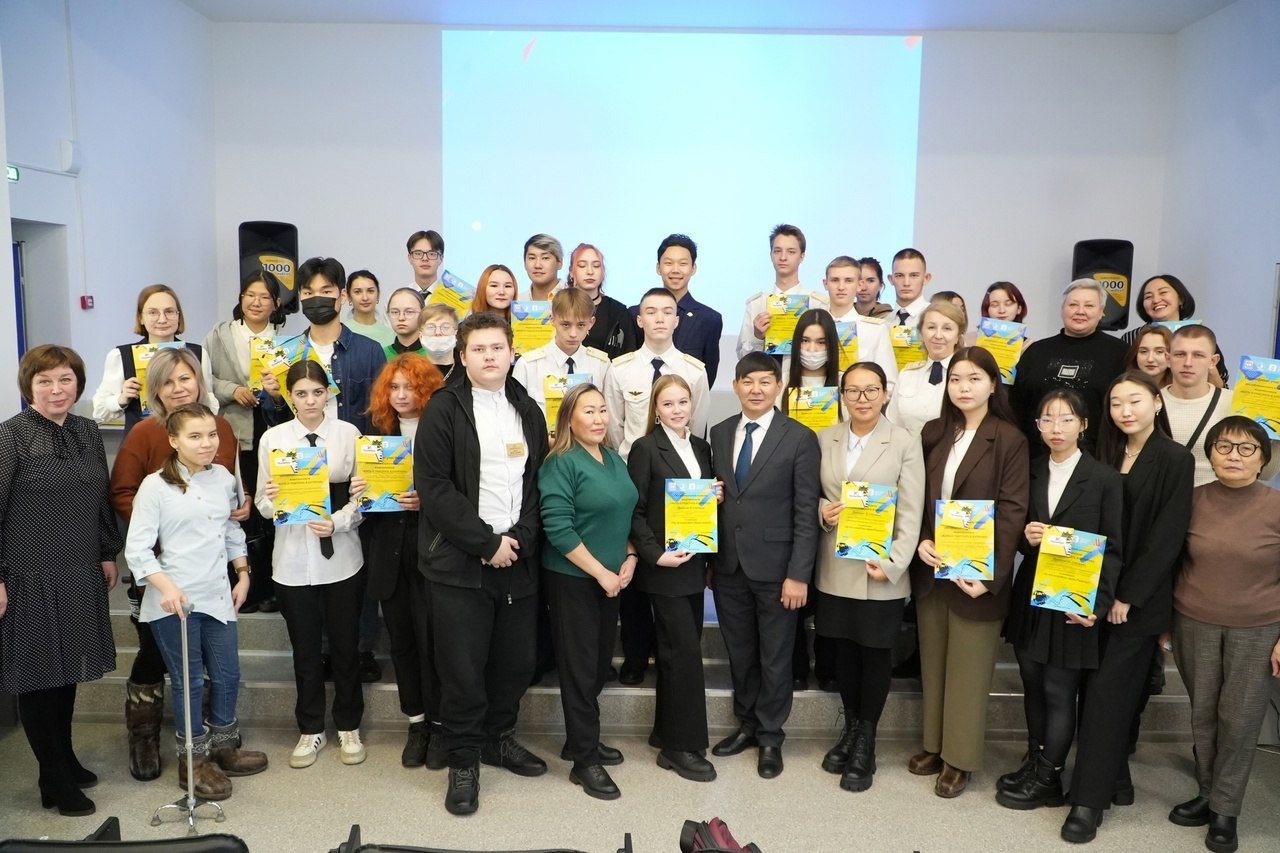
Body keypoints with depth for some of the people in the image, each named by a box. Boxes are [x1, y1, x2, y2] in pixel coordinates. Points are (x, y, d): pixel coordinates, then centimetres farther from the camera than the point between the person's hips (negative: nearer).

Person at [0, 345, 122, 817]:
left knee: (67, 671, 16)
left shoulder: (88, 431, 6)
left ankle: (65, 758, 33)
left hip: (80, 576, 5)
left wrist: (107, 554, 14)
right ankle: (55, 781, 19)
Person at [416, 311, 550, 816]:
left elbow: (538, 483, 10)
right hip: (459, 562, -4)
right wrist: (487, 543, -14)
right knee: (463, 665, 1)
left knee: (516, 660, 10)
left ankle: (497, 738, 33)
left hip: (518, 560, 5)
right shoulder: (444, 409, -4)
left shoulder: (528, 412, 12)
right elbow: (433, 486, -12)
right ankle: (463, 760, 20)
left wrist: (520, 539, -6)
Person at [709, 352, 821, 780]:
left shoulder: (800, 438, -7)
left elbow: (806, 513, -9)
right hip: (728, 564, 4)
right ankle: (746, 725, 34)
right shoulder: (719, 433, 7)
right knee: (739, 653, 16)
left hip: (774, 565, -4)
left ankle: (770, 737, 26)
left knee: (774, 657, 9)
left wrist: (799, 573, -13)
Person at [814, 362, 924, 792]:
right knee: (844, 650, 13)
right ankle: (850, 728, 32)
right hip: (836, 568, 3)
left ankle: (866, 741, 23)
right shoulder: (825, 439, 5)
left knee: (876, 653, 8)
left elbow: (910, 514, -7)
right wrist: (822, 511, -9)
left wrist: (892, 564, -15)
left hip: (881, 570, -3)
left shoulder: (905, 444, -5)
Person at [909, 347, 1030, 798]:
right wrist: (921, 541, -8)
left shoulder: (1009, 439, -8)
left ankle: (960, 757, 21)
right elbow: (917, 497, 9)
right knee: (933, 660, 15)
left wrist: (989, 575, -18)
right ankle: (935, 743, 30)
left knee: (968, 667, 7)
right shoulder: (933, 433, 7)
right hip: (931, 567, 5)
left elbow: (1012, 512, -12)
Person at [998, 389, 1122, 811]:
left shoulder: (1105, 479, -7)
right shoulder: (1031, 472, 6)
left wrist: (1097, 605, -15)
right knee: (1033, 686, 13)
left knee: (1059, 692, 3)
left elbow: (1112, 549, -7)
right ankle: (1034, 762, 29)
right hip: (1030, 597, 4)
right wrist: (1026, 537, -11)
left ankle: (1048, 779, 17)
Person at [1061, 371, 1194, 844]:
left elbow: (1168, 536, -12)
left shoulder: (1175, 459, -8)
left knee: (1108, 691, -5)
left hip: (1139, 600, -5)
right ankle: (1115, 779, 24)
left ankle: (1090, 800, 2)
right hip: (1099, 592, 5)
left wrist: (1129, 595, -14)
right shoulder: (1107, 455, 9)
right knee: (1106, 689, 9)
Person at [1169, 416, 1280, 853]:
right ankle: (1207, 794, 28)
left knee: (1239, 720, 5)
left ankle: (1225, 810, 19)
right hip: (1194, 624, 2)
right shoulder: (1194, 500, -3)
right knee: (1202, 715, 11)